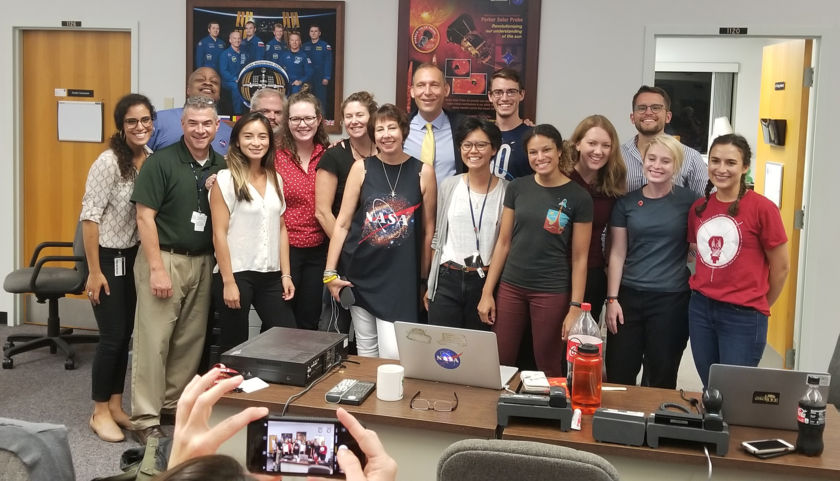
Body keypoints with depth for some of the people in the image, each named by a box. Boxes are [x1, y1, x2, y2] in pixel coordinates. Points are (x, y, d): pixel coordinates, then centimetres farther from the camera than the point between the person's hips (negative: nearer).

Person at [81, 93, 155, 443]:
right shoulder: (109, 162, -18)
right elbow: (89, 216, -17)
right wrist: (94, 271, -17)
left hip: (136, 255, 6)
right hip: (107, 256, -6)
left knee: (126, 333, 12)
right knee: (112, 336, -3)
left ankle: (116, 405, 26)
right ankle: (100, 413, 13)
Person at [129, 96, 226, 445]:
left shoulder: (221, 166, 8)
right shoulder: (161, 162, -8)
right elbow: (145, 216, -11)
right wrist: (157, 268, -15)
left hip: (203, 262, 6)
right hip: (164, 258, -5)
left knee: (192, 339, 11)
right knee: (153, 340, -4)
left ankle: (175, 403, 26)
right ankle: (146, 419, 3)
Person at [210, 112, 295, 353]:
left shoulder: (275, 179, 10)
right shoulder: (225, 179, -7)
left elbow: (281, 229, 12)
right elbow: (219, 234, -10)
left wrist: (286, 274, 6)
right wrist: (228, 281, -14)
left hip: (271, 275, 5)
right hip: (237, 274, -5)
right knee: (235, 348, 4)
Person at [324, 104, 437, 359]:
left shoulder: (423, 172, -2)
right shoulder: (361, 168, 1)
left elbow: (428, 229, 5)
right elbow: (342, 223, 2)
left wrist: (424, 278, 7)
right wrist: (330, 272, -1)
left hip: (402, 276, -2)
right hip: (361, 273, 2)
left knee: (393, 354, -9)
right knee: (366, 349, 9)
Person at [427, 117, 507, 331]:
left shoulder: (506, 191, -2)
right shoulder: (449, 186, 5)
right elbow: (438, 237, 11)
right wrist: (430, 284, 10)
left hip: (486, 281, -1)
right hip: (447, 280, 1)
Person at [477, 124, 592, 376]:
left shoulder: (578, 197, -6)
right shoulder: (517, 188, 2)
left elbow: (579, 258, -5)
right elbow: (503, 242, 5)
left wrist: (575, 307, -9)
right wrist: (487, 291, 2)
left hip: (552, 293, -3)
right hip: (510, 287, 3)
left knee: (548, 368, 8)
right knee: (500, 363, 7)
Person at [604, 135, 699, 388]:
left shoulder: (689, 201, -2)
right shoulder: (626, 202, 4)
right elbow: (617, 253, 5)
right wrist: (612, 298, -1)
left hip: (672, 299, -2)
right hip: (629, 296, 2)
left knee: (661, 379, 8)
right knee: (618, 376, 6)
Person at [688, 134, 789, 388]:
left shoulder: (762, 208, -11)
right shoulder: (699, 207, 5)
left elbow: (781, 267, -3)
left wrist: (760, 306, 8)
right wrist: (706, 290, 9)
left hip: (743, 315, -5)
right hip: (700, 309, 5)